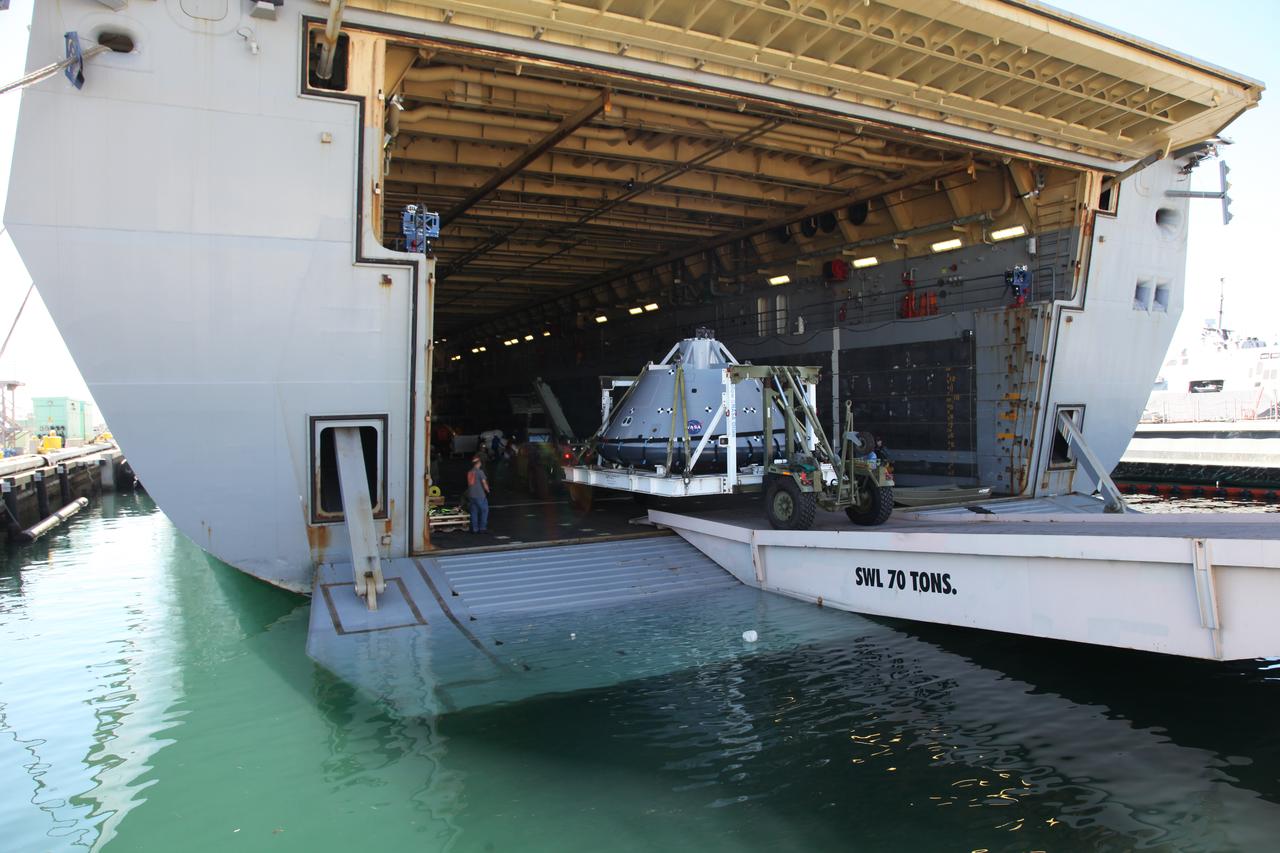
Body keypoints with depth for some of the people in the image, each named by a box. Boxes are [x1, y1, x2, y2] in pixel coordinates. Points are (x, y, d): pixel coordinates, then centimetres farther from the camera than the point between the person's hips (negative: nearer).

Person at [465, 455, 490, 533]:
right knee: (484, 510, 4)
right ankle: (482, 528, 1)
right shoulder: (480, 471, -11)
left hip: (471, 495, 6)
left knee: (474, 512, 9)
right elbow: (484, 483, -11)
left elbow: (469, 483, 13)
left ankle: (475, 528, 10)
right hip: (480, 495, -6)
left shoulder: (469, 472, 7)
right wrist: (487, 490, 7)